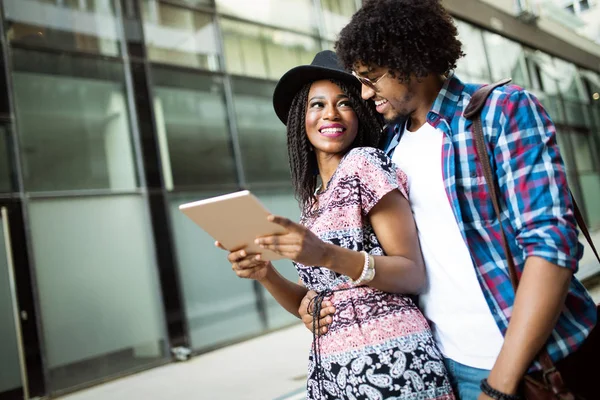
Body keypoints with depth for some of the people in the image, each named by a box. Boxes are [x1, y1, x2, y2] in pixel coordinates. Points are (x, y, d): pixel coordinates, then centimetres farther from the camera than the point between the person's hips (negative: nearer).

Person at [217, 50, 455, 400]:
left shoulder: (365, 164, -9)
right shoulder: (315, 200, 10)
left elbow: (414, 275, -13)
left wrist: (327, 256, -25)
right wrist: (265, 274, -8)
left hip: (389, 365, -6)